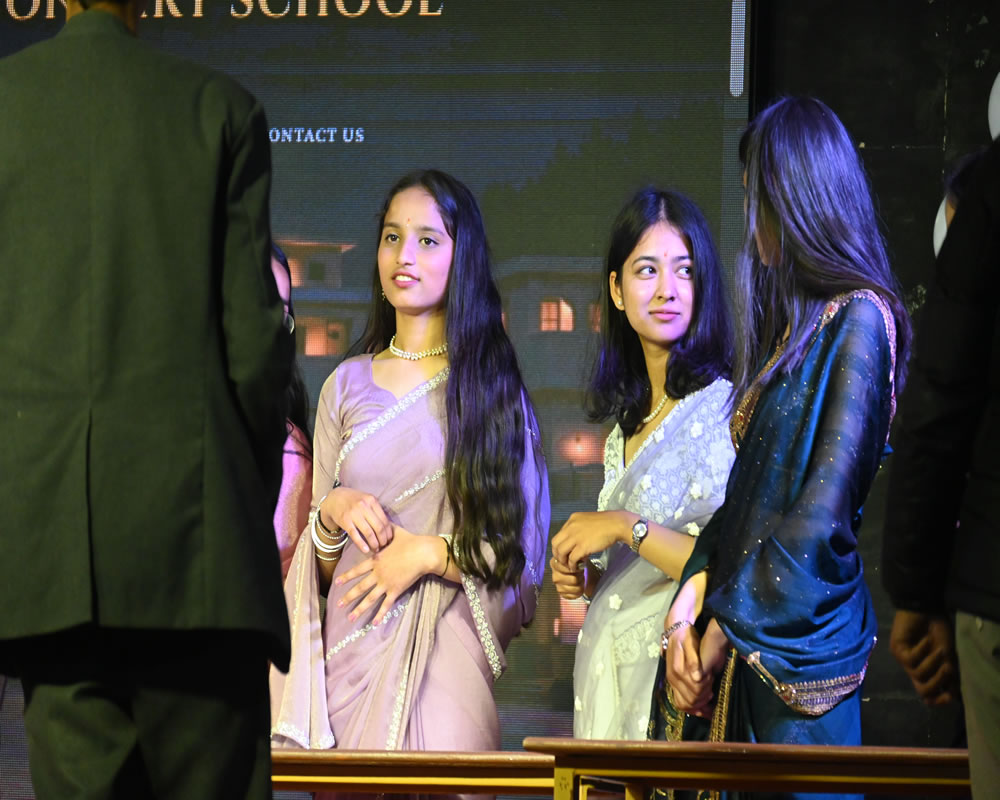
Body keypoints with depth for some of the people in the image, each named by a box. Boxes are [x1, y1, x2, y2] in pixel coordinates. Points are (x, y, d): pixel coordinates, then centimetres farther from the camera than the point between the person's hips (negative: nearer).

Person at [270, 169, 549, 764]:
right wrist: (331, 511, -3)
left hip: (447, 657, -2)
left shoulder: (494, 386, 5)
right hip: (352, 654, 2)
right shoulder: (347, 385, 13)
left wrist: (429, 553, -10)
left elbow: (524, 555, 2)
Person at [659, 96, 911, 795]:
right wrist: (691, 599, 1)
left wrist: (728, 624, -11)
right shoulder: (796, 323, 18)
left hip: (802, 642, -8)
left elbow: (823, 512, -16)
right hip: (752, 644, 8)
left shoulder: (859, 318, -9)